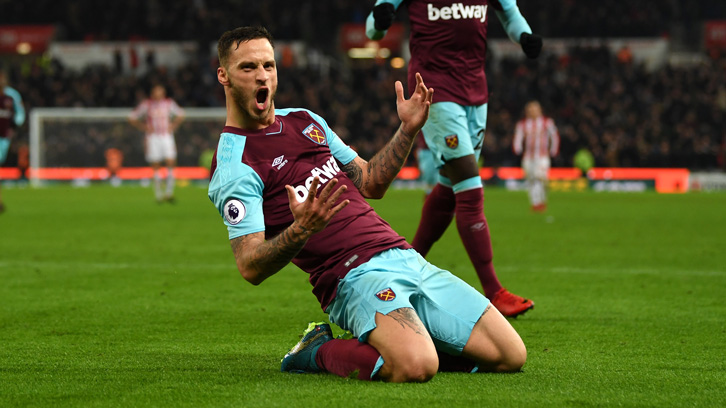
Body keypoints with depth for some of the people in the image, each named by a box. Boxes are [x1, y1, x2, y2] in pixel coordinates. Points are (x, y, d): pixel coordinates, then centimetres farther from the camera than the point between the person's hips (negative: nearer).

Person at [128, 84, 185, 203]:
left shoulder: (169, 103, 4)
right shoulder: (146, 104, -2)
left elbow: (180, 115, 22)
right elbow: (132, 117, 6)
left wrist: (173, 126, 8)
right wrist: (144, 127, -3)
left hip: (167, 136, 2)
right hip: (153, 137, -2)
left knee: (171, 164, -10)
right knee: (156, 167, -3)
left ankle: (169, 193, -2)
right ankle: (158, 194, 6)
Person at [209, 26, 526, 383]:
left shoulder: (306, 121, 19)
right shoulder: (233, 166, -5)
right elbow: (251, 268, -14)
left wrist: (408, 129, 14)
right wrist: (301, 229, -32)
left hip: (405, 257, 7)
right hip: (355, 276, -7)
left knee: (510, 356, -2)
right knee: (416, 367, -35)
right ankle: (320, 352, -6)